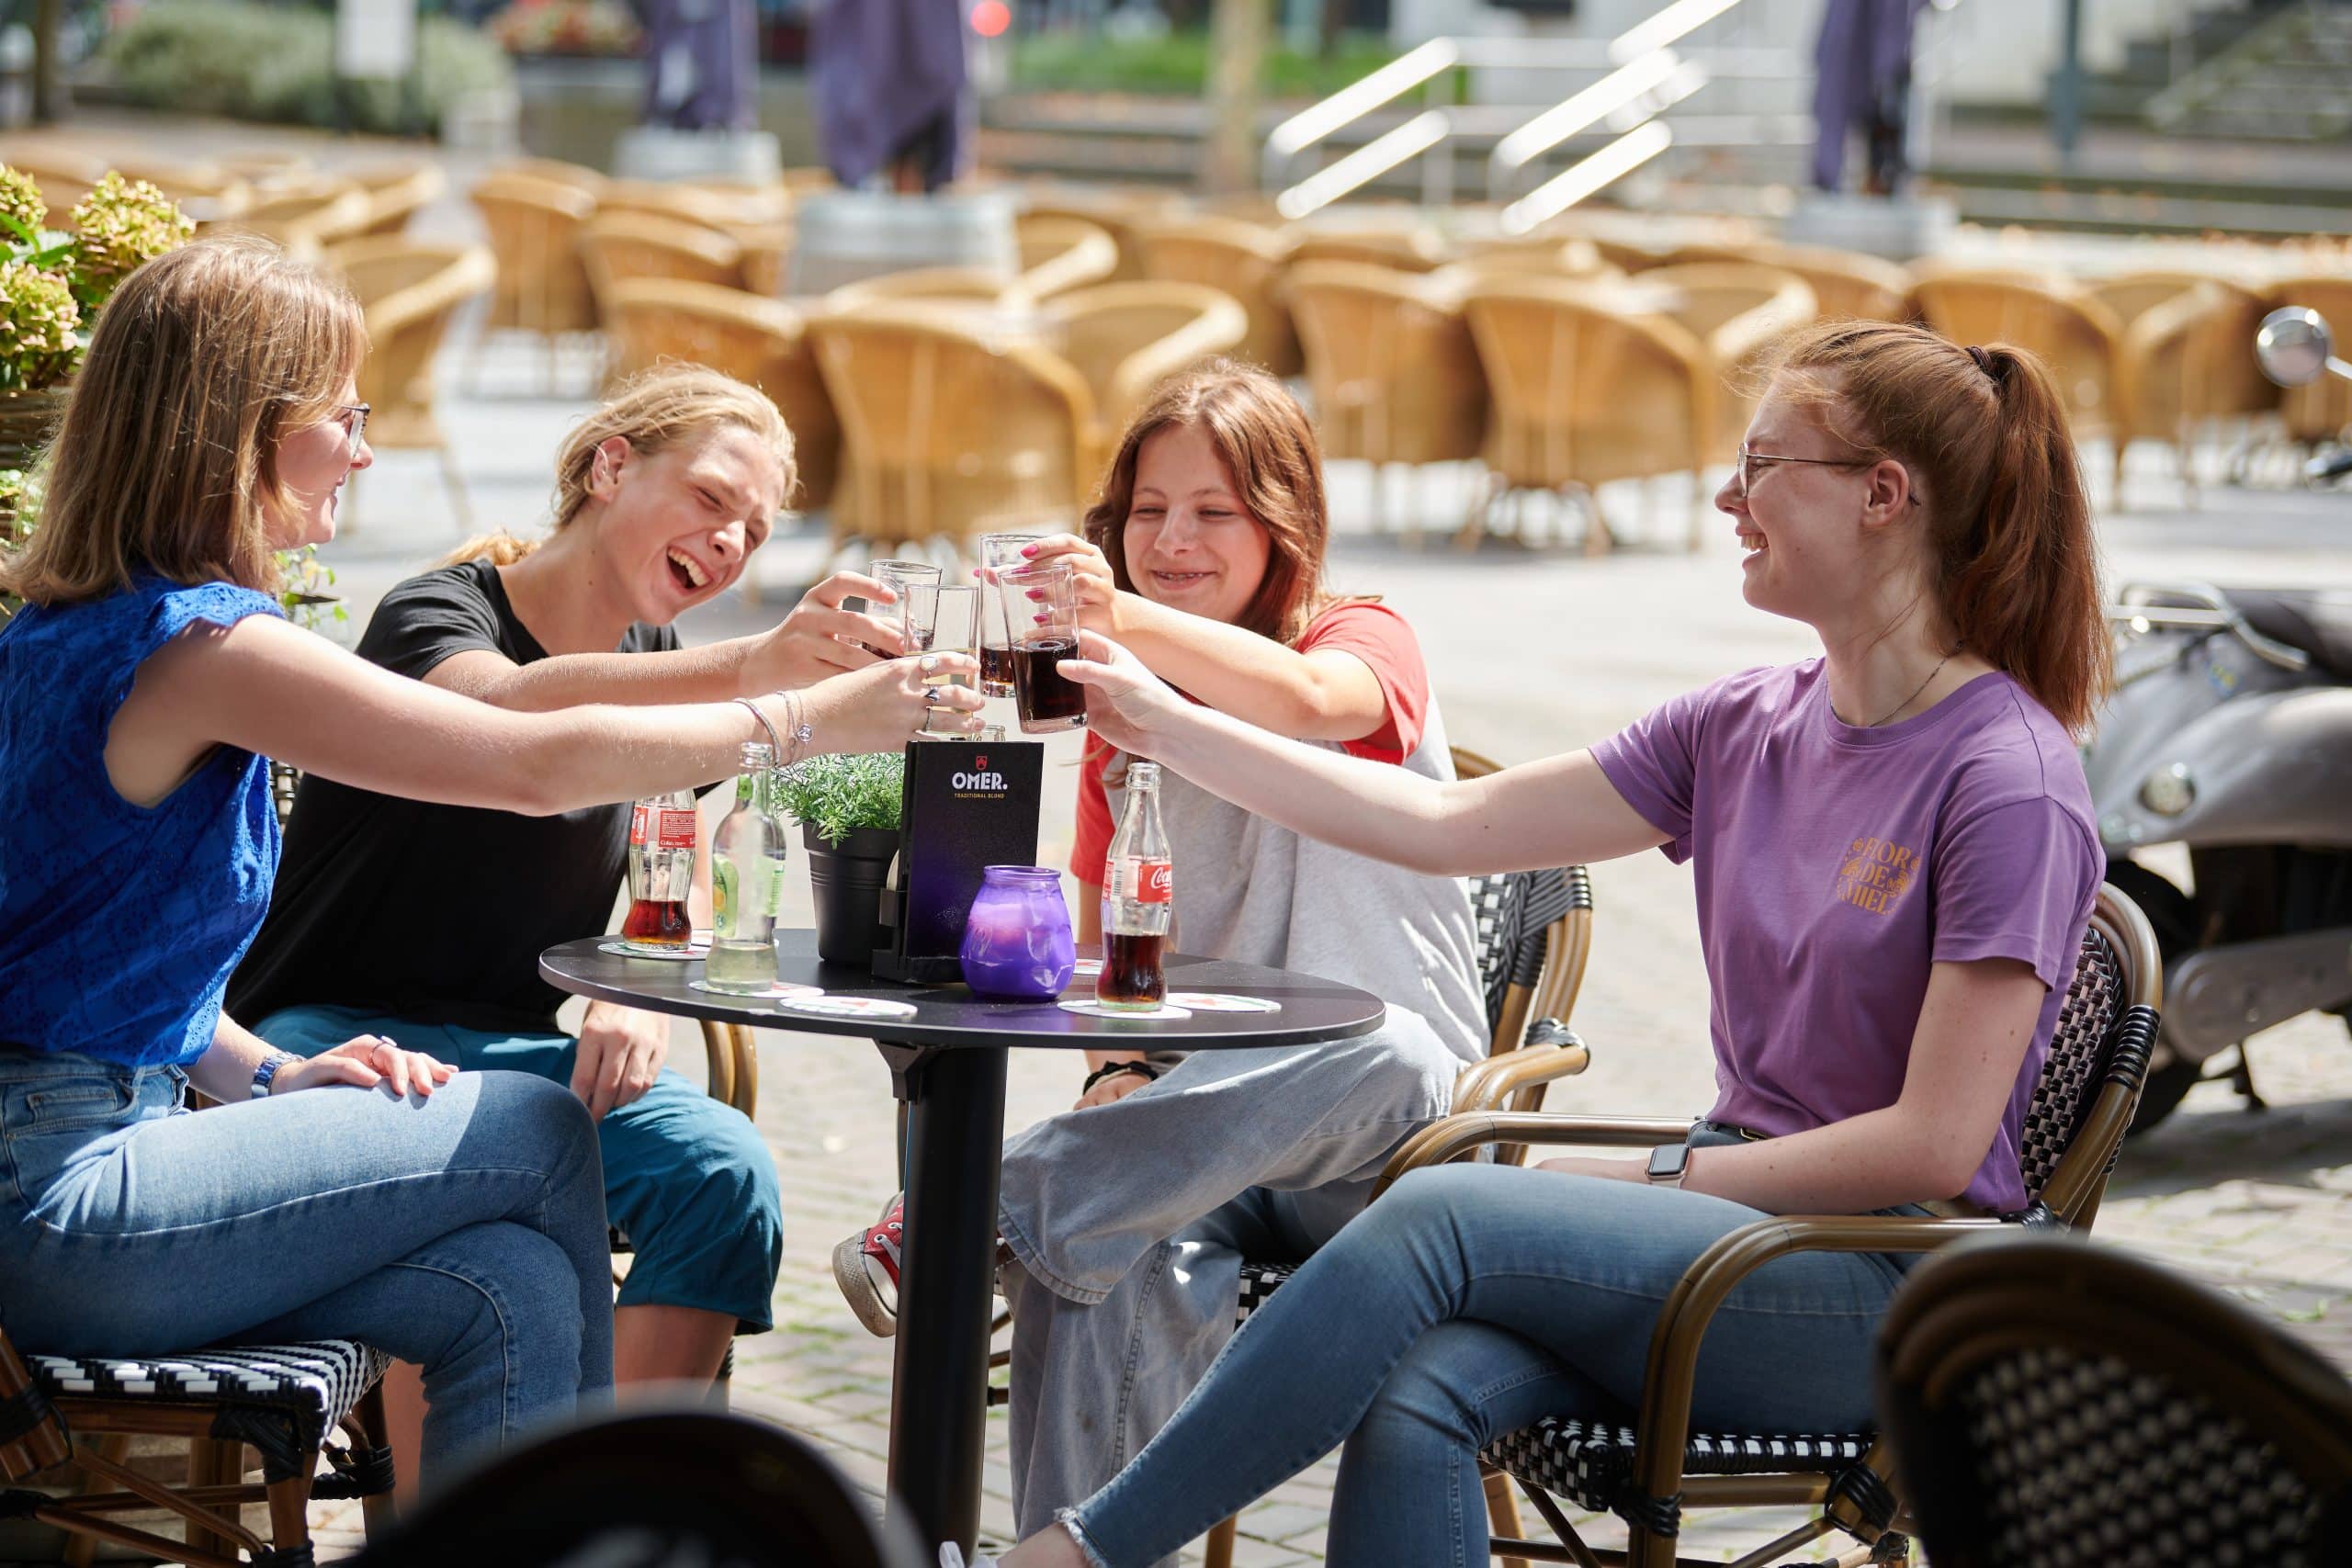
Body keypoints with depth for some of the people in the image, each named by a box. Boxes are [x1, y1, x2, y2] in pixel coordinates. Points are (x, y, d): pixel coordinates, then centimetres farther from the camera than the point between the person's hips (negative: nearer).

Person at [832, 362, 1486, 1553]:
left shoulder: (1364, 641, -1)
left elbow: (1311, 700, -28)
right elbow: (1101, 943, 18)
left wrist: (1127, 621, -45)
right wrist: (1120, 1074, -6)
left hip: (1382, 1136, -3)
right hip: (1201, 1113, 3)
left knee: (1378, 1048, -41)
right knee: (1127, 1254, -34)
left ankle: (980, 1210, -44)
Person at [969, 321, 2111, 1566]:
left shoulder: (2008, 781, -11)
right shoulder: (1747, 729, 11)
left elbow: (1935, 1143, -14)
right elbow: (1448, 825, 12)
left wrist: (1656, 1177, -10)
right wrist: (1162, 725, 11)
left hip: (1897, 1297, -6)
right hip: (1742, 1218, 6)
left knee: (1445, 1213, -26)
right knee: (1414, 1401, -26)